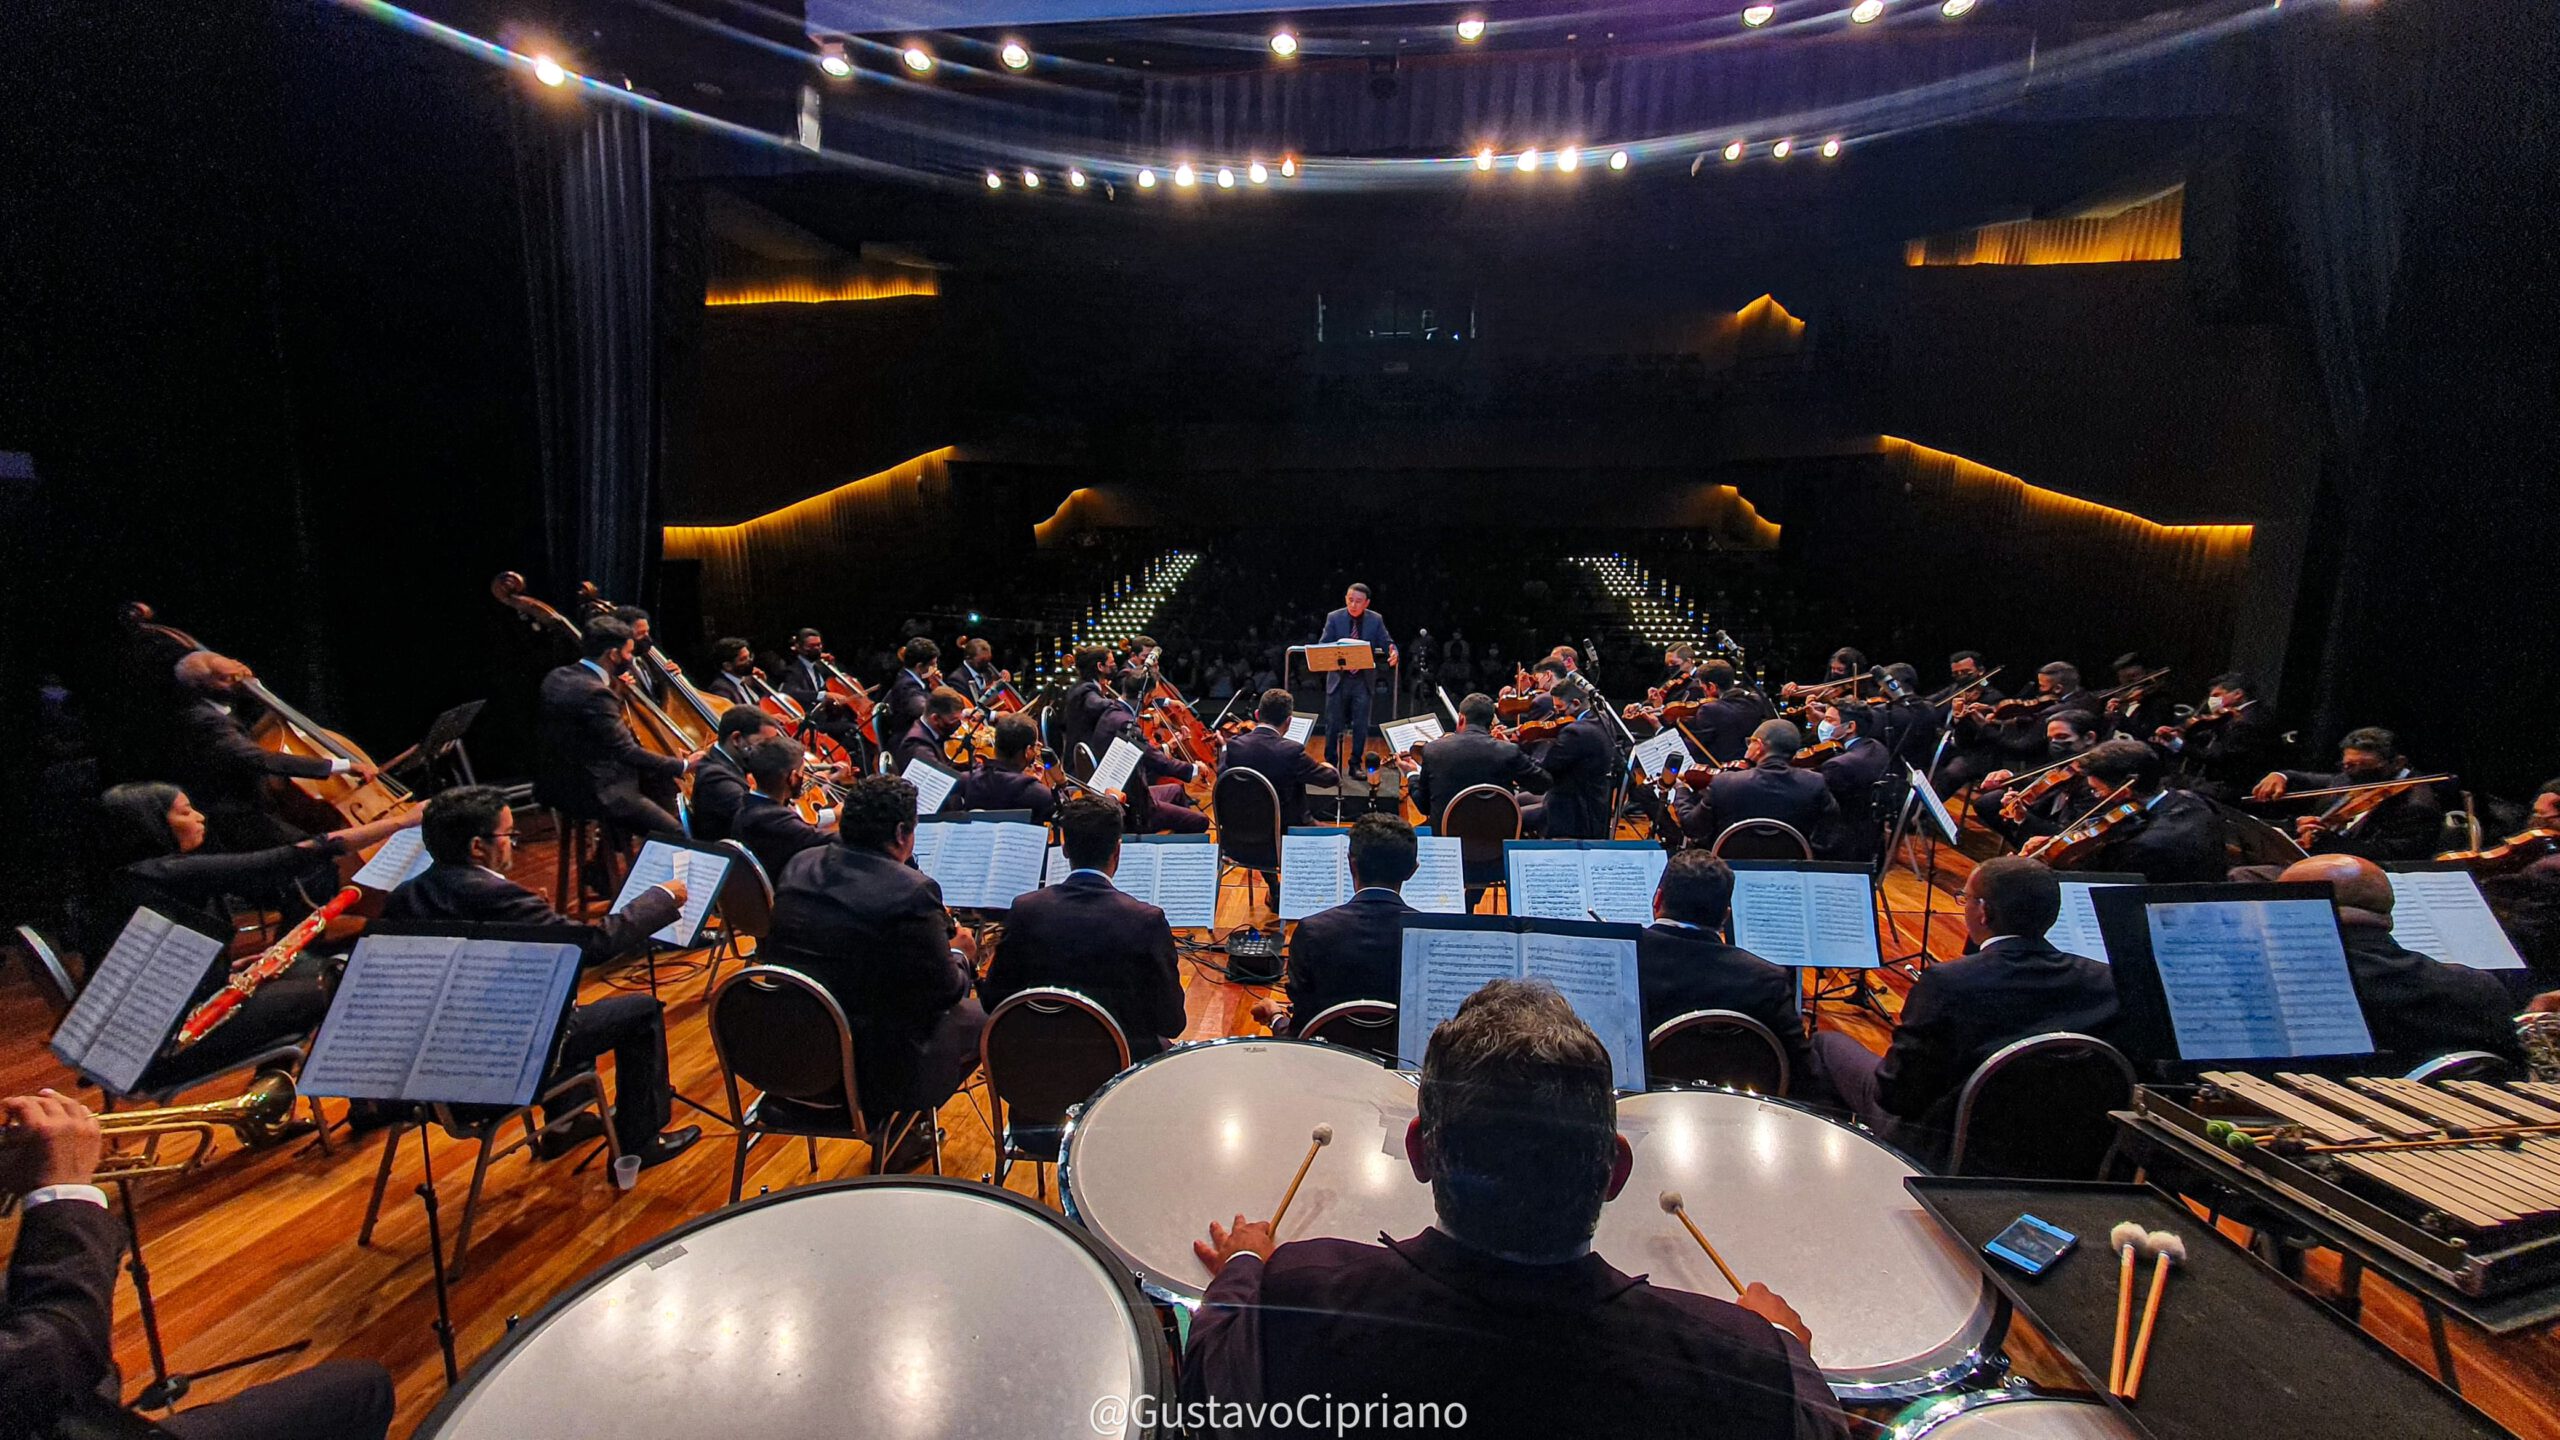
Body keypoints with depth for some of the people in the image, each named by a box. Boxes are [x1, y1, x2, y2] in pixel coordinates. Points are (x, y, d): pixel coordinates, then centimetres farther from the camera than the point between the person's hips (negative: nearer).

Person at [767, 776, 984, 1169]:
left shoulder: (797, 867, -2)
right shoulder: (913, 891, -22)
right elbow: (943, 993, -14)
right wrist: (960, 957, 8)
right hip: (867, 1075, -7)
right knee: (979, 1017, 13)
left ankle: (897, 1128, 28)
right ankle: (899, 1132, 17)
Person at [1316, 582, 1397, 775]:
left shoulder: (1376, 620, 1)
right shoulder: (1334, 618, -2)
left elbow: (1386, 642, -1)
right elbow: (1322, 645, -5)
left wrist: (1392, 652, -25)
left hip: (1363, 679, 1)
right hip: (1338, 677, 0)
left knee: (1361, 724, 6)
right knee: (1333, 723, 6)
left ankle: (1356, 763, 18)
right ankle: (1330, 763, 18)